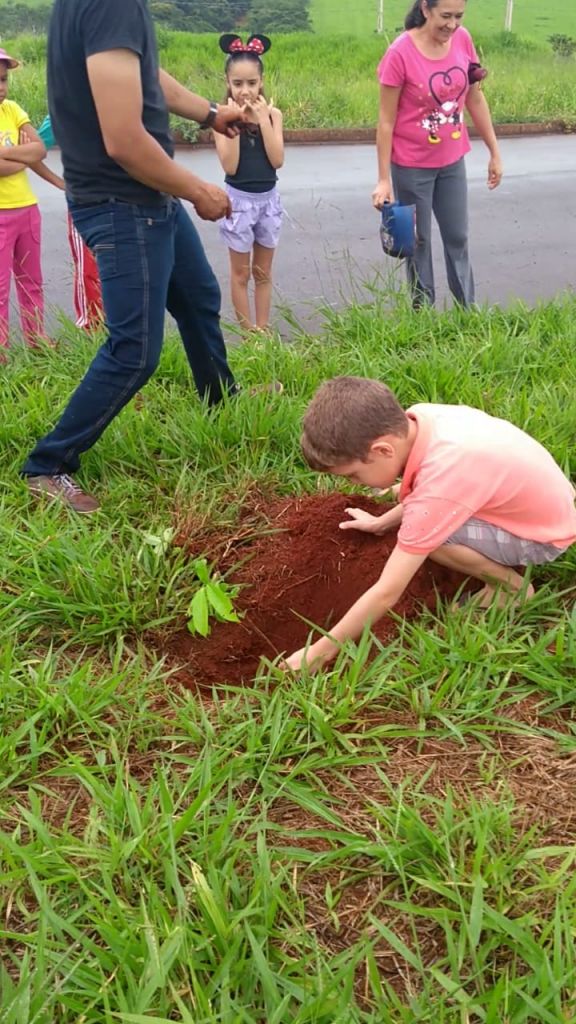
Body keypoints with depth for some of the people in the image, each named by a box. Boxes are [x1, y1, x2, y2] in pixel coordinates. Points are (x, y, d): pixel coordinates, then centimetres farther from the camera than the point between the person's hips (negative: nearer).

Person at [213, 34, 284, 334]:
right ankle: (248, 332, 14)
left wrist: (263, 119, -16)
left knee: (262, 272, 12)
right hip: (239, 199, -3)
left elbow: (277, 160, -12)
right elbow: (230, 166, -17)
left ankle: (263, 330, 19)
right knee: (241, 272, 6)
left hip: (269, 198, 3)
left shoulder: (272, 113, -2)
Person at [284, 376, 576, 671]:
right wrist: (381, 522, 11)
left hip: (545, 535, -8)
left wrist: (320, 651, -19)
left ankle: (510, 586, -3)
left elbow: (386, 594, -28)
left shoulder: (436, 492, -35)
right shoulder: (417, 417, -17)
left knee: (428, 530, -27)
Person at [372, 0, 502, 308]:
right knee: (418, 241, 8)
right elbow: (386, 120, -15)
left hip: (452, 161, 5)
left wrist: (494, 152, 7)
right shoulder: (400, 53, -20)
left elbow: (476, 100, 5)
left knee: (457, 237, 14)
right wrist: (384, 178, -16)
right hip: (412, 165, -5)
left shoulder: (463, 40, -6)